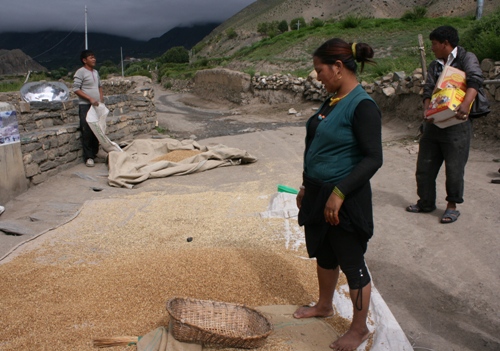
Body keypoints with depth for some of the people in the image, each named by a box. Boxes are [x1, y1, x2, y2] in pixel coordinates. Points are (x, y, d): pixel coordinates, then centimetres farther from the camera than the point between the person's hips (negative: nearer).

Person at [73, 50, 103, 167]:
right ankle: (88, 157, -2)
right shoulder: (81, 72, -8)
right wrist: (90, 99, -19)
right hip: (85, 106, -7)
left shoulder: (95, 72, 15)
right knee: (87, 132, -7)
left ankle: (94, 153, 22)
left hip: (96, 105, 7)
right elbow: (76, 89, -13)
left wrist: (101, 97, 11)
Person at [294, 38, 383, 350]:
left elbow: (373, 159, -22)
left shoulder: (362, 106, -18)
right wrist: (306, 187, 19)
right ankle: (324, 306, 45)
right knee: (324, 254, 23)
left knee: (352, 264, 7)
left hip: (344, 199, -9)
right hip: (318, 194, 9)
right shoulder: (332, 101, 9)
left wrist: (339, 193, -27)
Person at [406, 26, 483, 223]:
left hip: (456, 124, -6)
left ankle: (452, 206, 17)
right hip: (433, 123, 6)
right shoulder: (434, 66, 15)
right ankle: (426, 202, 24)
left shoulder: (466, 59, -2)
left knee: (454, 169, 0)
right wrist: (427, 110, -16)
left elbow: (475, 80, -19)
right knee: (424, 167, 10)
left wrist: (465, 105, -36)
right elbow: (428, 90, 5)